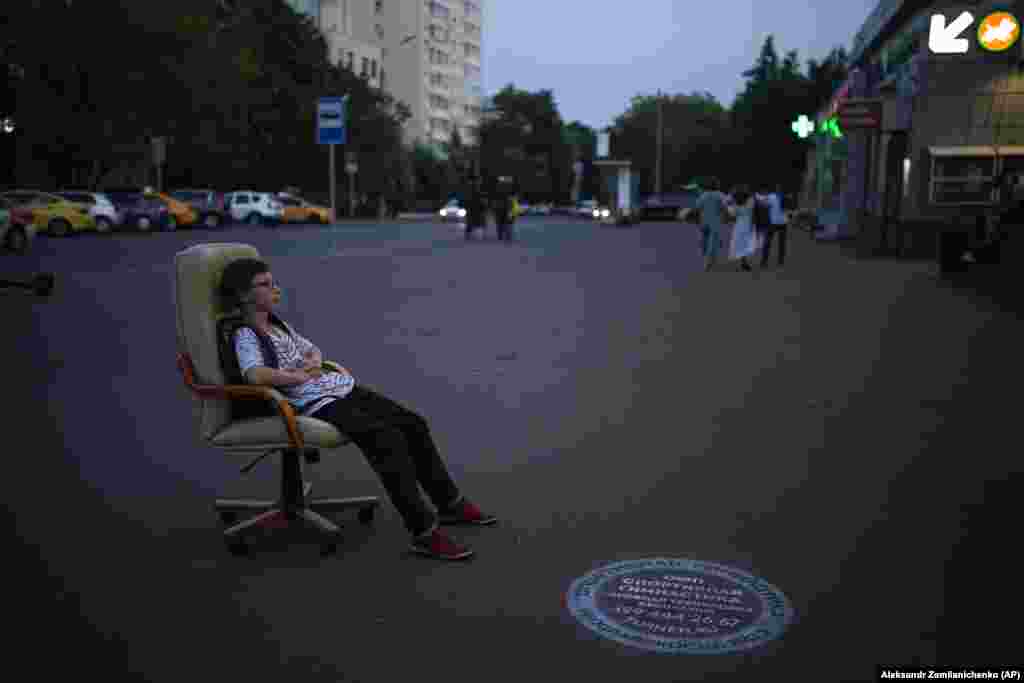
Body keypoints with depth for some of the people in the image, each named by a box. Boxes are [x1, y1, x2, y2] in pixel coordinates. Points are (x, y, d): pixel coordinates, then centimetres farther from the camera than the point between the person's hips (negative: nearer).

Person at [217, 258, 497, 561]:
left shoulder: (277, 323, 18)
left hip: (342, 387, 9)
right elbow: (256, 375, -29)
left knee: (414, 424, 0)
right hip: (318, 404, -9)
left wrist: (313, 363, 1)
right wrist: (299, 377, -18)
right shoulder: (245, 336, -9)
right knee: (388, 439, -27)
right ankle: (424, 533, -22)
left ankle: (450, 504, 14)